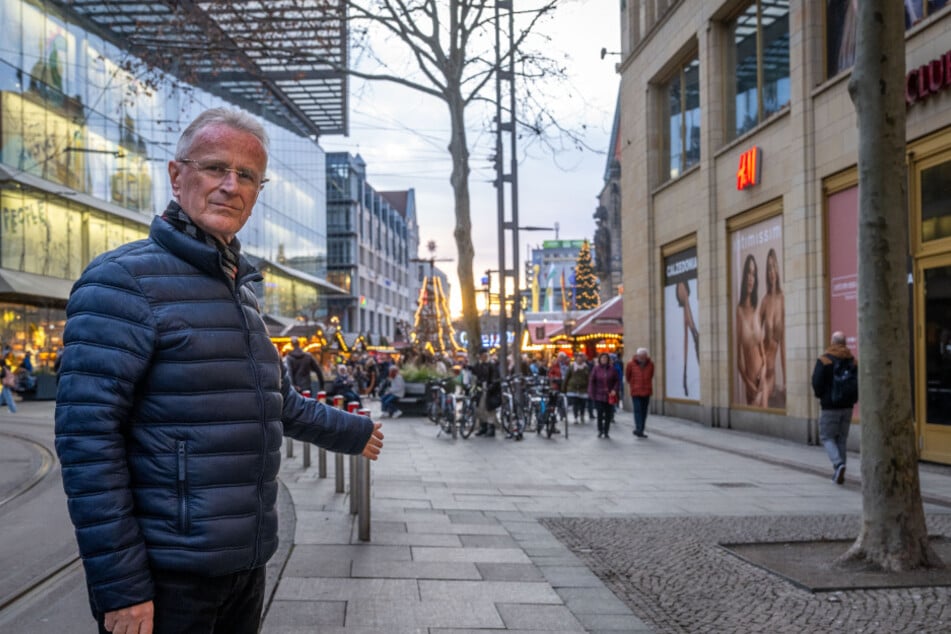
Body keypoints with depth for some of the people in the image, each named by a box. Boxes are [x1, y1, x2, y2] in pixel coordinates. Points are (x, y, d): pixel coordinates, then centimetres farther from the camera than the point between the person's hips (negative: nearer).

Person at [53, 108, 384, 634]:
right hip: (167, 577, -8)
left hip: (246, 566, 8)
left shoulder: (240, 290, 14)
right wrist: (118, 586, -20)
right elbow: (87, 437, -18)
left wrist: (353, 433, 37)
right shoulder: (126, 279, -11)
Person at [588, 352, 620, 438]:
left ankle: (606, 431, 15)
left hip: (609, 396, 1)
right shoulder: (596, 369, -2)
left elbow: (617, 381, 6)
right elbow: (591, 381, -2)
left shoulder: (612, 369, 1)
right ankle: (600, 431, 15)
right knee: (600, 414, 0)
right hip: (599, 396, -1)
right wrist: (591, 394, -7)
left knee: (608, 415, 4)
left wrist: (614, 390, -9)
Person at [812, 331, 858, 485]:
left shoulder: (823, 360, -10)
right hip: (847, 406, 5)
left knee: (827, 437, 4)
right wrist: (853, 398, 13)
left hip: (829, 406, -5)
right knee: (842, 439, 12)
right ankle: (838, 473, 13)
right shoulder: (853, 361, 4)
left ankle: (839, 464, -18)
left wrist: (820, 395, 5)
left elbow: (817, 383, -14)